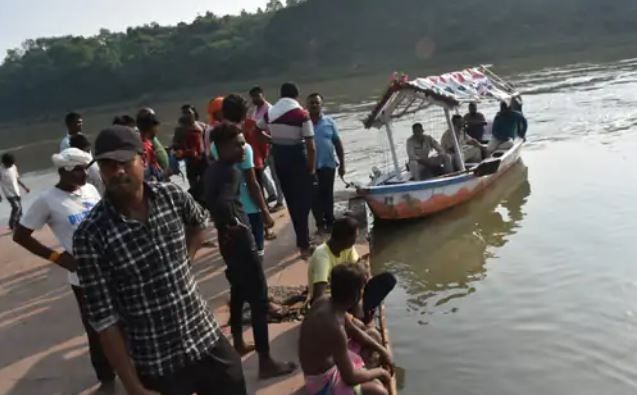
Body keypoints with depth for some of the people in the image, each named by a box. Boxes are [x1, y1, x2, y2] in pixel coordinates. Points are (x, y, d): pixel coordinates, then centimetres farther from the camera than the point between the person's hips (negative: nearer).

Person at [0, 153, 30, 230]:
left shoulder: (14, 167, 0)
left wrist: (25, 187, 10)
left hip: (17, 192, 6)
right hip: (9, 193, -6)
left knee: (19, 209, 9)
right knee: (16, 207, -15)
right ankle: (11, 225, 3)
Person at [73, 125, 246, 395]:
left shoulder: (172, 196, -5)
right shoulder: (90, 236, -17)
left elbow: (199, 224, 19)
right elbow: (104, 318, -13)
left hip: (208, 340, 4)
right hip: (157, 366, -4)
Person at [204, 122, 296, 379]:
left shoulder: (213, 169, 7)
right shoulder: (231, 172, -22)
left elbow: (210, 200, 20)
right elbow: (223, 203, -39)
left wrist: (223, 222, 14)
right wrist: (234, 222, -22)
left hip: (227, 239, 10)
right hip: (240, 239, -10)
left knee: (239, 290, 25)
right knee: (259, 298, -4)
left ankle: (238, 343, 41)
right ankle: (266, 362, 2)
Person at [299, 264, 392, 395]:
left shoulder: (325, 302, -10)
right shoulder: (335, 327, -37)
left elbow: (354, 332, 9)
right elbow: (349, 377, -27)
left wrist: (381, 350, 8)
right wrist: (379, 372, -11)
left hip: (327, 361, 9)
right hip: (322, 383, -9)